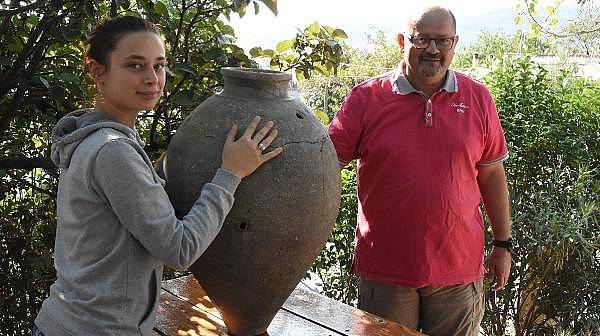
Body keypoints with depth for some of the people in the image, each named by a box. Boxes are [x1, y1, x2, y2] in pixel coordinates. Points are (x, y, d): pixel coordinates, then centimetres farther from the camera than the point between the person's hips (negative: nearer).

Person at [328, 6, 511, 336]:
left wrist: (502, 244, 11)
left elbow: (491, 173, 8)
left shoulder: (477, 98, 2)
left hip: (458, 269, 2)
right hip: (384, 269, -1)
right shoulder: (366, 97, -5)